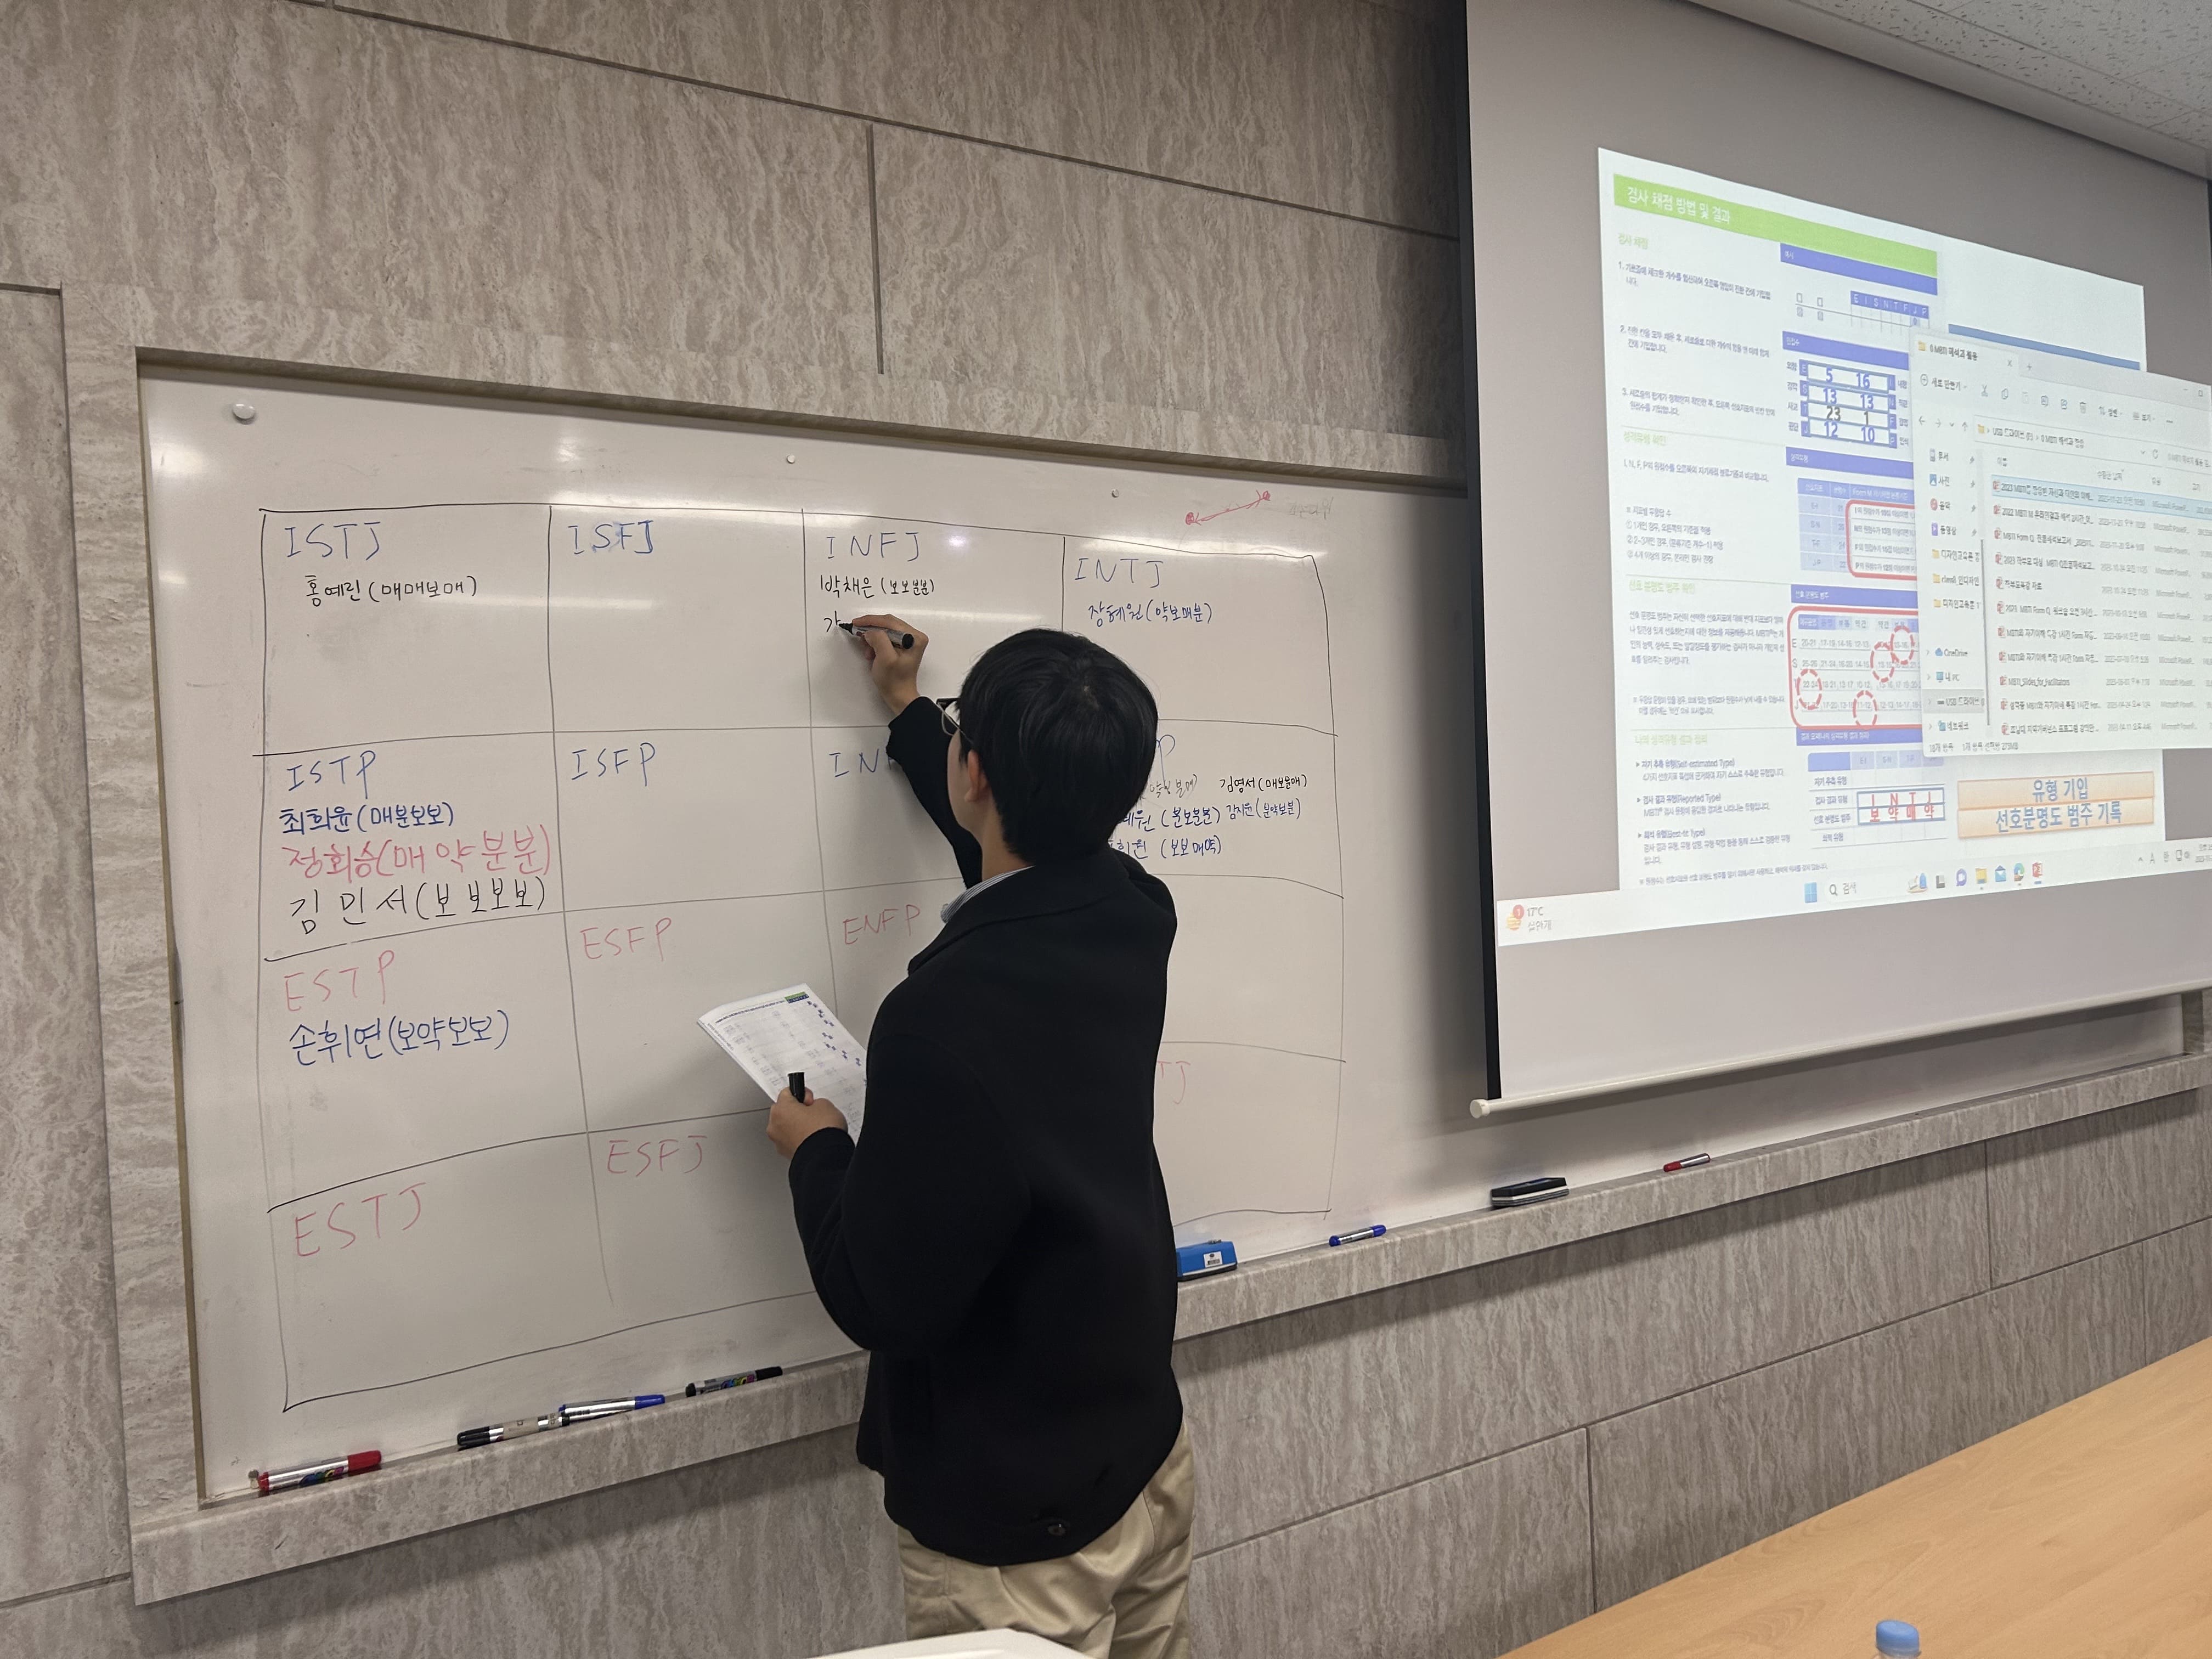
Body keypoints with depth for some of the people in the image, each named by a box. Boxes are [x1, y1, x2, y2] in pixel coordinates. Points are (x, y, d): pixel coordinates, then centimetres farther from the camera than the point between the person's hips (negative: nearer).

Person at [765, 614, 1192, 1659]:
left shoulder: (947, 1016, -32)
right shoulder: (1128, 918, -8)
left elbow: (885, 1303, -23)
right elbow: (1029, 860, 16)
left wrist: (816, 1152, -5)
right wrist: (905, 711, 25)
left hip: (1013, 1517, -7)